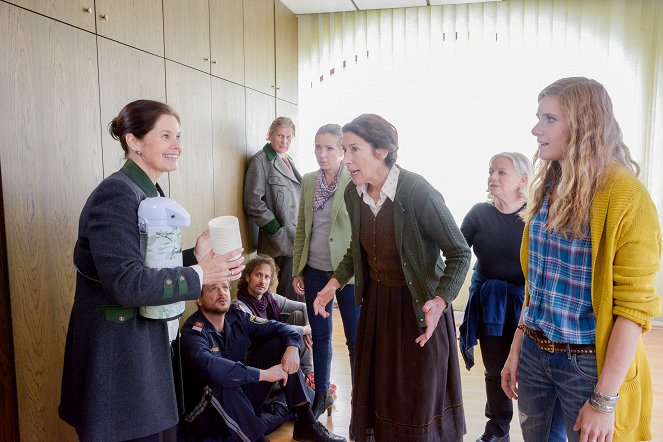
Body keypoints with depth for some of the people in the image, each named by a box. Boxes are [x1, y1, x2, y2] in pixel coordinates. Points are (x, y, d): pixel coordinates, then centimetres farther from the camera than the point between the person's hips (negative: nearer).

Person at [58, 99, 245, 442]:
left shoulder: (151, 193, 10)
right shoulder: (116, 194, -19)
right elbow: (125, 283, -26)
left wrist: (196, 256, -3)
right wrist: (199, 275, -22)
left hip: (149, 340, 9)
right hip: (116, 349, -9)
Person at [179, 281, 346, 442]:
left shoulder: (236, 316, -2)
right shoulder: (192, 333, -20)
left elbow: (280, 327, 0)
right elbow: (210, 368, -40)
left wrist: (292, 347, -23)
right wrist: (263, 373, -35)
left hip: (243, 401, 7)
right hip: (207, 412, -7)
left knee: (278, 344, -4)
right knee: (221, 385, -38)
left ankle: (305, 422, -6)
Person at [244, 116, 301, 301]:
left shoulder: (289, 161, 17)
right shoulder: (260, 161, -6)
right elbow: (253, 203, -13)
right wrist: (278, 231, -14)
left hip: (298, 238, 7)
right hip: (282, 241, -7)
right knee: (290, 294, -4)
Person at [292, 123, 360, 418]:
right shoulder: (308, 181, 6)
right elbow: (302, 228, 10)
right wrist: (297, 271, 8)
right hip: (314, 271, 5)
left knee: (356, 339, 6)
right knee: (319, 336, 16)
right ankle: (321, 394, 34)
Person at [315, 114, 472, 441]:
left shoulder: (419, 193, -23)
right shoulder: (353, 194, -4)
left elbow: (459, 254, -15)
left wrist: (441, 300, -29)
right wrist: (335, 283, 1)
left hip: (418, 305, -5)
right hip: (376, 302, 6)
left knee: (419, 399, 7)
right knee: (376, 392, 17)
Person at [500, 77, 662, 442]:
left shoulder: (626, 197, -16)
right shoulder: (547, 187, 3)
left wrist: (605, 400, -18)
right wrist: (516, 349, 8)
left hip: (589, 362, -5)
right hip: (535, 353, 6)